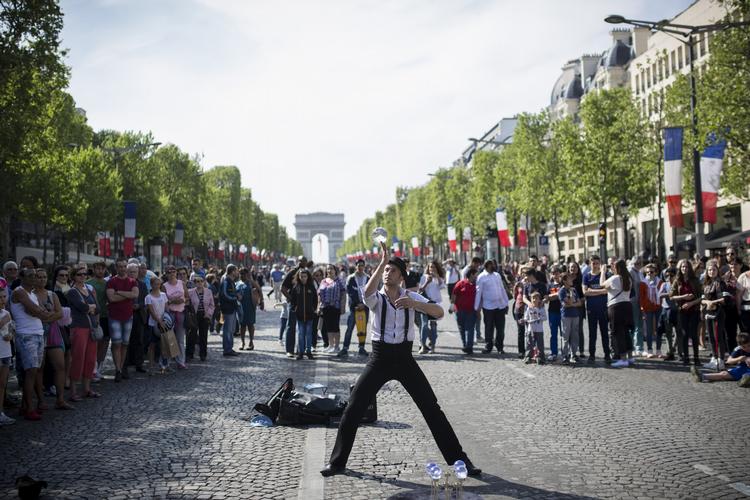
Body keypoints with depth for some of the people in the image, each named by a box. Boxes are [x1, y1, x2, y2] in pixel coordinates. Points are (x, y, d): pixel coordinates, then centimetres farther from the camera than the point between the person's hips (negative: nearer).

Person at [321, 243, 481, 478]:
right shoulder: (376, 298, -4)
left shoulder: (411, 296, 1)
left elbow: (439, 312, -13)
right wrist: (382, 262, -36)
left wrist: (414, 304, -30)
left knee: (432, 408, -1)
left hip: (405, 358, 1)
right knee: (353, 409, -4)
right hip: (379, 358, -1)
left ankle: (459, 459, 11)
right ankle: (337, 462, 12)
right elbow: (367, 292, -31)